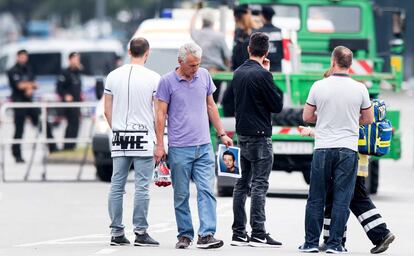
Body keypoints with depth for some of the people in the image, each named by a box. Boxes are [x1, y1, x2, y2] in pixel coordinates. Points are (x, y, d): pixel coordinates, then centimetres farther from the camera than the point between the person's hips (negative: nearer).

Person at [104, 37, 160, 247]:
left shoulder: (113, 76, 6)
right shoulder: (153, 78, -4)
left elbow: (107, 111, 9)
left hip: (120, 139, 4)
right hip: (144, 138, -4)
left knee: (116, 186, 7)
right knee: (142, 187, -2)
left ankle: (116, 233, 8)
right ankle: (140, 232, -3)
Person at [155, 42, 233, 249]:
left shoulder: (204, 75, 7)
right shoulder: (167, 81, -5)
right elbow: (161, 114, -3)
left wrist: (222, 134, 16)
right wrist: (159, 145, -6)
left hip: (204, 146, 3)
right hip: (179, 148, -3)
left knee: (206, 190, -8)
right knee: (181, 195, 5)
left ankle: (206, 235, -13)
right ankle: (184, 235, 13)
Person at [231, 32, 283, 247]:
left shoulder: (238, 73, 8)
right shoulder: (262, 75, -15)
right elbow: (277, 105, -10)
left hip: (242, 135, 8)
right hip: (260, 136, -8)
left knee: (242, 184, 11)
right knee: (259, 185, -6)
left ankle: (239, 233, 12)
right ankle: (258, 234, -8)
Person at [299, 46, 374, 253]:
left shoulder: (319, 86, -3)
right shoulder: (359, 89, -2)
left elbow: (307, 117, 6)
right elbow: (368, 119, 10)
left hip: (323, 149, 0)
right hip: (348, 149, 0)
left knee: (316, 198, 7)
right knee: (341, 199, 2)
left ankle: (311, 242, 8)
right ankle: (334, 244, 0)